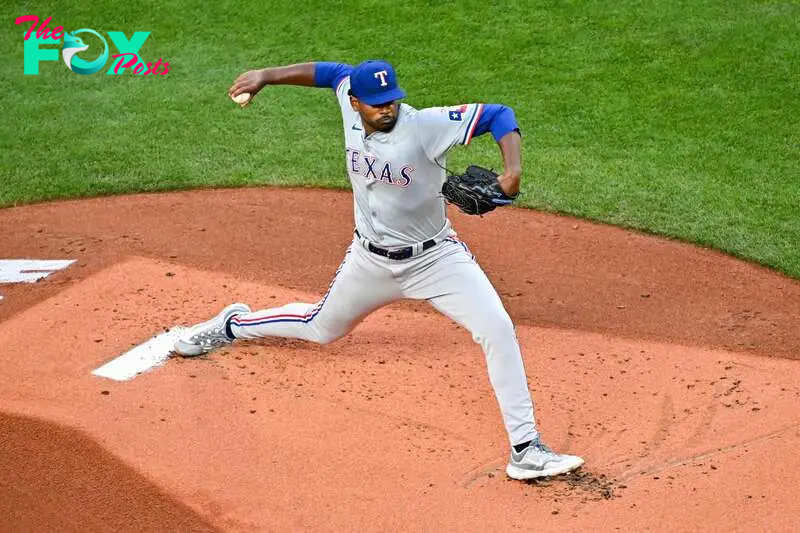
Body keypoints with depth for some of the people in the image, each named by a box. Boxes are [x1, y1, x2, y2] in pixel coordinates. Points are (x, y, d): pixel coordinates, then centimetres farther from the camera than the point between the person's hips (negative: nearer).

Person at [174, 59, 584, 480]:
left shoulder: (425, 126, -25)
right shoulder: (350, 103, -11)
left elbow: (497, 115, -27)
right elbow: (332, 71, 10)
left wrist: (512, 169, -43)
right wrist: (266, 76, 6)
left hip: (435, 258, -4)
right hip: (370, 260, 4)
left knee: (498, 331, -20)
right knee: (321, 328, 24)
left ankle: (525, 450, -14)